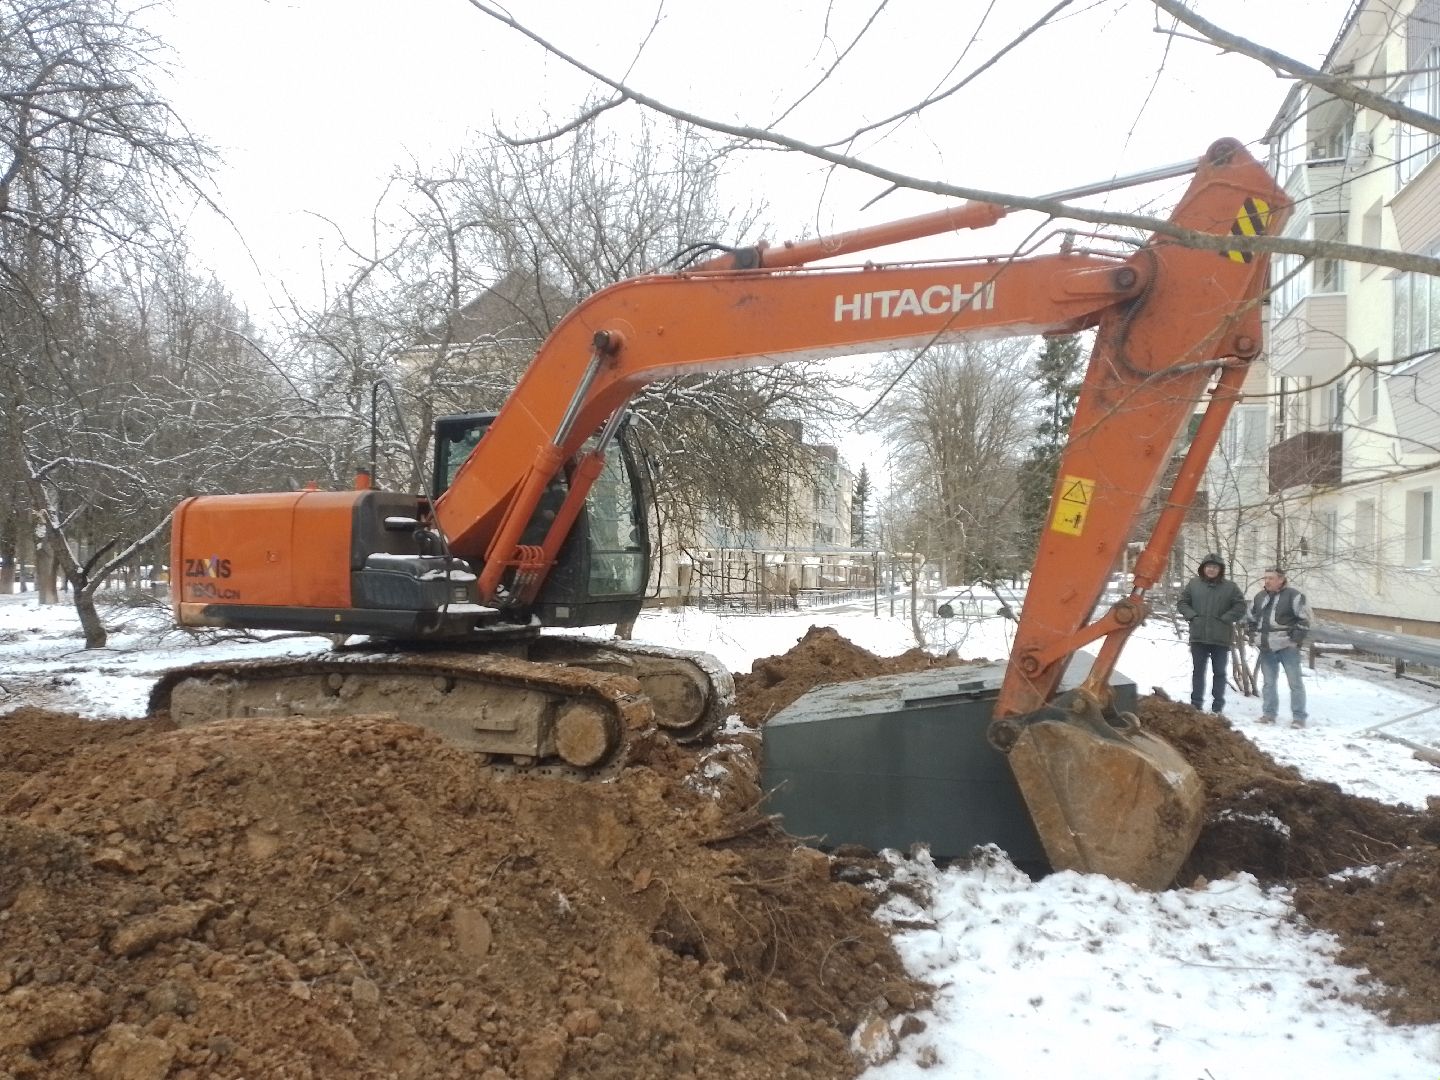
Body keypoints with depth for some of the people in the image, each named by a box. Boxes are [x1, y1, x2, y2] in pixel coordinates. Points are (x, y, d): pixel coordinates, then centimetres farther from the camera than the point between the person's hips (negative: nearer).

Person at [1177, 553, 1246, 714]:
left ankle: (1218, 706, 14)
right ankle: (1196, 703, 14)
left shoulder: (1230, 586, 0)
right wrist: (1191, 616, -6)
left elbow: (1240, 607, -1)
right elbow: (1182, 602, 9)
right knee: (1198, 671, 8)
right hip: (1198, 636, 1)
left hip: (1221, 638, -1)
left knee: (1219, 672, 7)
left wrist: (1225, 619, -10)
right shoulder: (1193, 584, 4)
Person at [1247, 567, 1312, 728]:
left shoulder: (1294, 595, -8)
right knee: (1268, 682, 11)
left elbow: (1305, 619, -9)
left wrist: (1296, 638, -13)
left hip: (1287, 647, -6)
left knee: (1295, 682, -3)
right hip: (1267, 648, 6)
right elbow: (1251, 618, 26)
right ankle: (1269, 713, 19)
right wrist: (1253, 635, 14)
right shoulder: (1260, 597, 13)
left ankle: (1299, 716, 1)